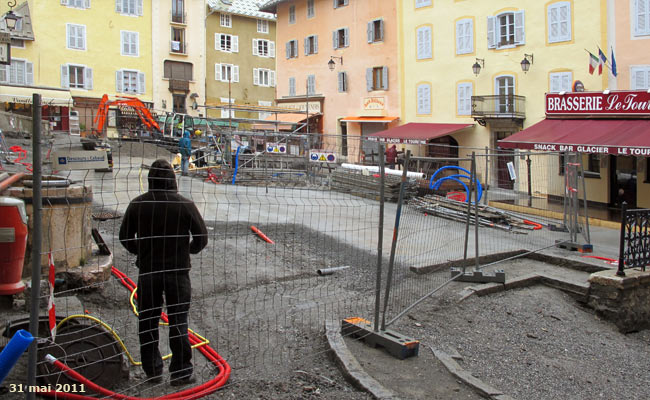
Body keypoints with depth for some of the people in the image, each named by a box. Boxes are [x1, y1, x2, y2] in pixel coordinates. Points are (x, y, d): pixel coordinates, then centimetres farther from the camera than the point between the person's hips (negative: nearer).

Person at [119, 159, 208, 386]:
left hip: (147, 271, 2)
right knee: (178, 320, 8)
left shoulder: (137, 204, -3)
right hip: (177, 270, -1)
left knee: (148, 321, 14)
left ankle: (153, 370, 23)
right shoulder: (185, 205, -9)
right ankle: (181, 372, 12)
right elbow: (201, 237, -5)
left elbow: (125, 238, 3)